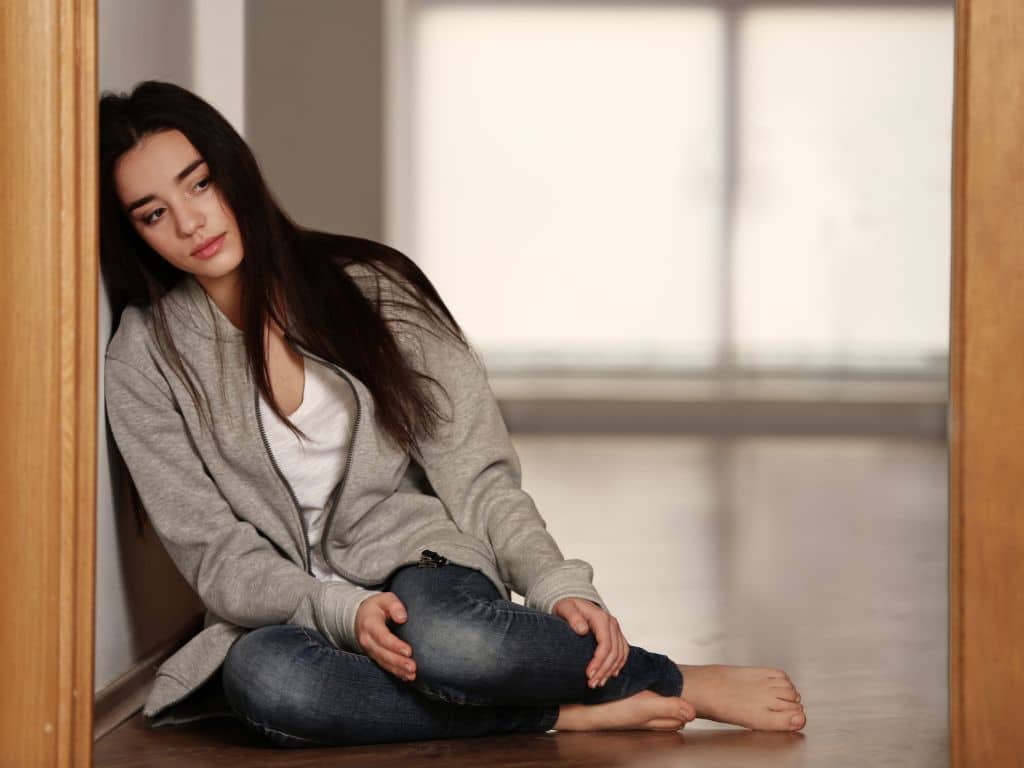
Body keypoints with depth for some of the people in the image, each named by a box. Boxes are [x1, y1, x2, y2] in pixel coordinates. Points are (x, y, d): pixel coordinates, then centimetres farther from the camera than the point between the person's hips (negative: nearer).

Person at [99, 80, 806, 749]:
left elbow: (476, 475, -1)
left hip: (418, 566, -1)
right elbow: (217, 556, -5)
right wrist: (343, 611, -23)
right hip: (282, 615, 1)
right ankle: (573, 712, -25)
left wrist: (558, 586, -18)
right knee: (264, 679, -38)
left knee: (443, 634, -39)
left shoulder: (369, 286, -1)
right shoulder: (143, 362, -2)